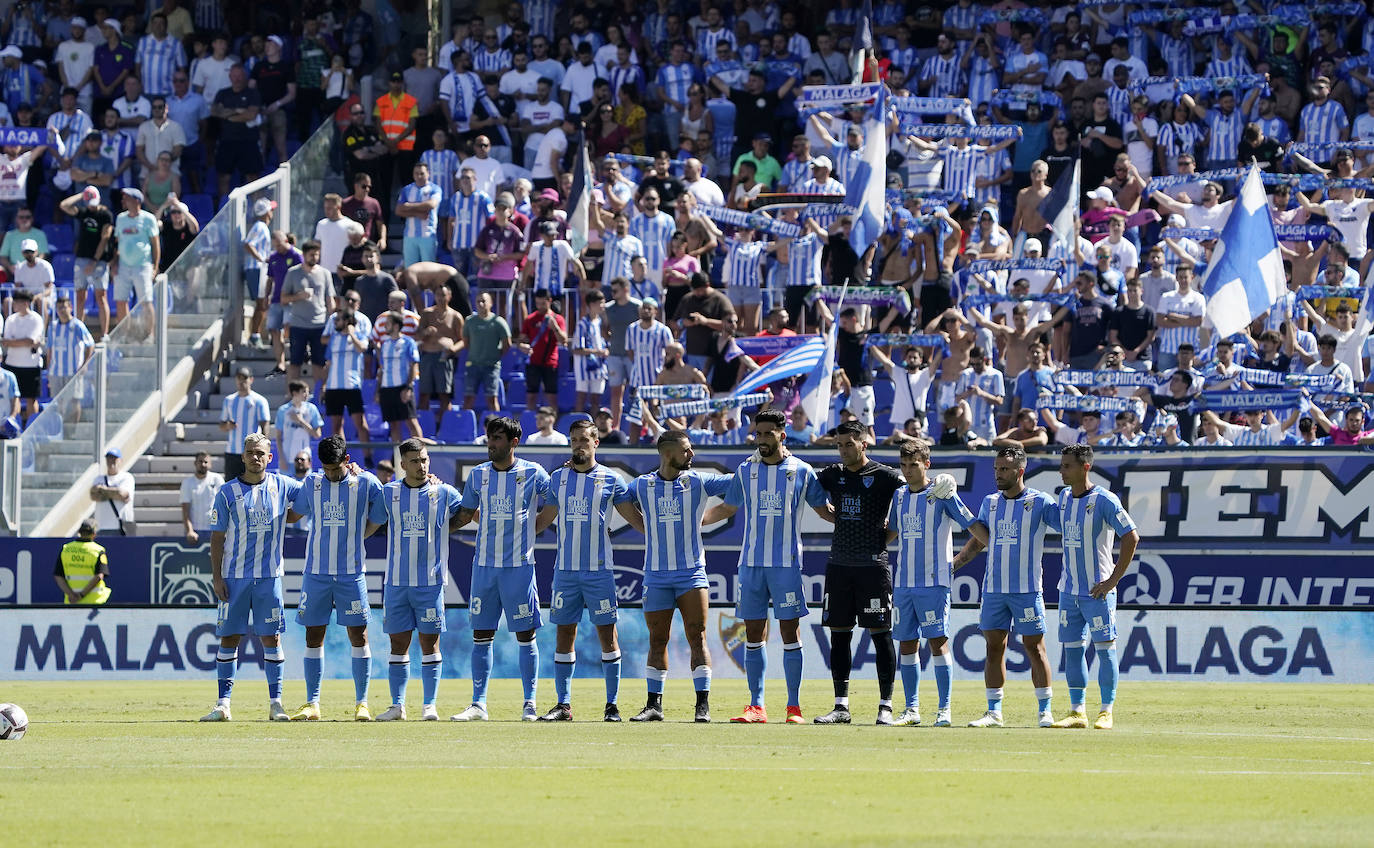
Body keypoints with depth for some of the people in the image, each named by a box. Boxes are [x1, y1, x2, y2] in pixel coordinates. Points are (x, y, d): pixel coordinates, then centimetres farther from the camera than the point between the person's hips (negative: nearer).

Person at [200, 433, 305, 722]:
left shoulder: (282, 486, 6)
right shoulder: (227, 493, 2)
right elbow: (217, 538, 3)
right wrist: (217, 577, -3)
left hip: (269, 576, 1)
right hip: (235, 578, -1)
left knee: (272, 637, 0)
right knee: (229, 638, 0)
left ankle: (275, 703, 5)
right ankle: (223, 703, 3)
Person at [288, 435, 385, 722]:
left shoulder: (365, 483, 0)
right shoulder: (311, 483, 6)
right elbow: (295, 512, 23)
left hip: (352, 573, -2)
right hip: (316, 572, 2)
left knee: (358, 635, -3)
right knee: (314, 636, 2)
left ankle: (361, 703, 5)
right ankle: (312, 704, 7)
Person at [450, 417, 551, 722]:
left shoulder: (533, 474, -1)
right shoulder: (478, 474, 8)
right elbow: (465, 515, 17)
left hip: (519, 565, -3)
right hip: (484, 565, 3)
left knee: (525, 635, 0)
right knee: (481, 635, 2)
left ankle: (529, 705, 6)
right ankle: (479, 705, 6)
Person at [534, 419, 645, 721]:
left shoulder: (611, 480, 1)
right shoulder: (558, 478, 10)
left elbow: (635, 518, 8)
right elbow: (544, 520, 19)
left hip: (599, 570, -3)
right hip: (565, 569, 3)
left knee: (607, 635, -2)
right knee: (564, 634, 3)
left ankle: (612, 705, 3)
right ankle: (563, 704, 7)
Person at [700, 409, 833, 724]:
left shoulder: (801, 471, 1)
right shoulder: (745, 471, 8)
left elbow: (824, 510, 11)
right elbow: (727, 509, 20)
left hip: (787, 564, -3)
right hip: (751, 563, 3)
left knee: (790, 632, -3)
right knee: (753, 633, 2)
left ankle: (794, 707, 2)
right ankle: (756, 706, 7)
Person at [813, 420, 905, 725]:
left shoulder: (883, 476, -4)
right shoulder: (833, 475, 12)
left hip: (873, 564, -5)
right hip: (839, 564, 5)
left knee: (880, 633, -4)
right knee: (839, 634, 5)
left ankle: (886, 706, 0)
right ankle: (841, 706, 10)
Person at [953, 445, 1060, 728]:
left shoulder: (1040, 502, -4)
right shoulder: (990, 502, 12)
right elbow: (979, 540, 20)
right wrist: (952, 564, 9)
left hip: (1027, 589, -5)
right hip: (993, 588, 5)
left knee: (1034, 647, -3)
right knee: (994, 647, 5)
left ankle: (1045, 711, 3)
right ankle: (994, 712, 9)